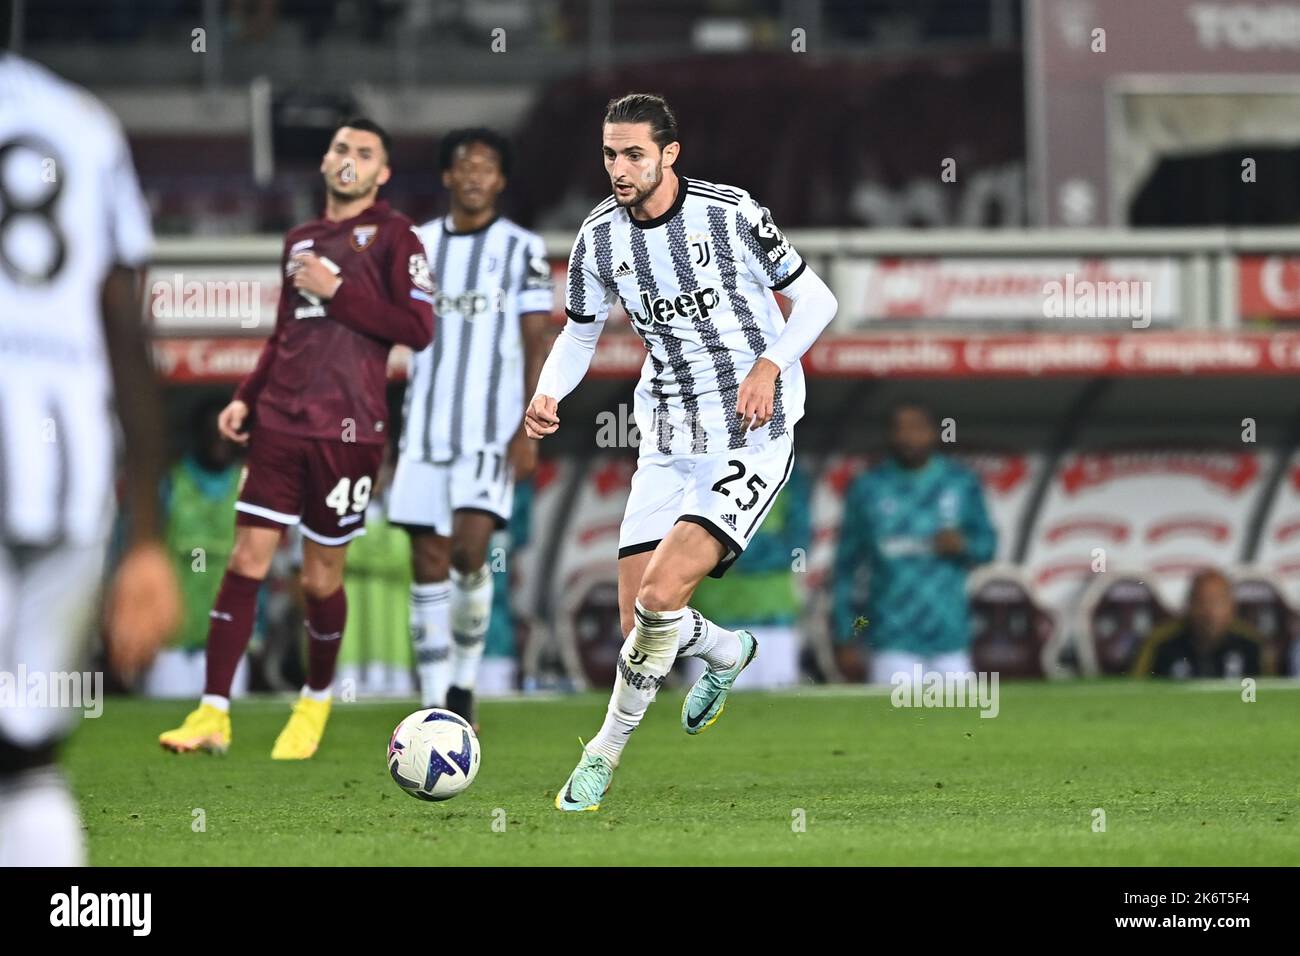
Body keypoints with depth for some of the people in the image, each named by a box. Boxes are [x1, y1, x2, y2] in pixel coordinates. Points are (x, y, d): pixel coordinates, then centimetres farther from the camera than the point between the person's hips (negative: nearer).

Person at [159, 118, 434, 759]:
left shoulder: (393, 236, 0)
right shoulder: (300, 240, 17)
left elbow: (418, 328, -9)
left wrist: (337, 291, -13)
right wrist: (247, 397, 14)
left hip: (347, 429, -5)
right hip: (280, 420, 5)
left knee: (322, 574, 2)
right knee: (247, 559, -4)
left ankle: (316, 703, 23)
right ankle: (213, 714, -5)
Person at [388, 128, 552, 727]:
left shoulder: (521, 250, 2)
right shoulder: (418, 245, 11)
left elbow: (537, 345, 0)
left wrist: (528, 431, -8)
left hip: (492, 429, -3)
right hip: (425, 429, 3)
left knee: (470, 550, -16)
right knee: (428, 563, -1)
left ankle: (465, 681, 5)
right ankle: (436, 707, 3)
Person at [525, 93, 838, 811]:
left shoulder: (731, 214, -12)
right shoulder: (600, 238, 0)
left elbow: (815, 300, -2)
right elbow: (580, 333, 15)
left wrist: (768, 364, -19)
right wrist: (548, 394, -5)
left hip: (752, 439, -5)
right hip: (668, 446, 5)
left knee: (659, 595, -22)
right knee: (638, 623, 2)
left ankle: (606, 751, -3)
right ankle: (727, 652, 38)